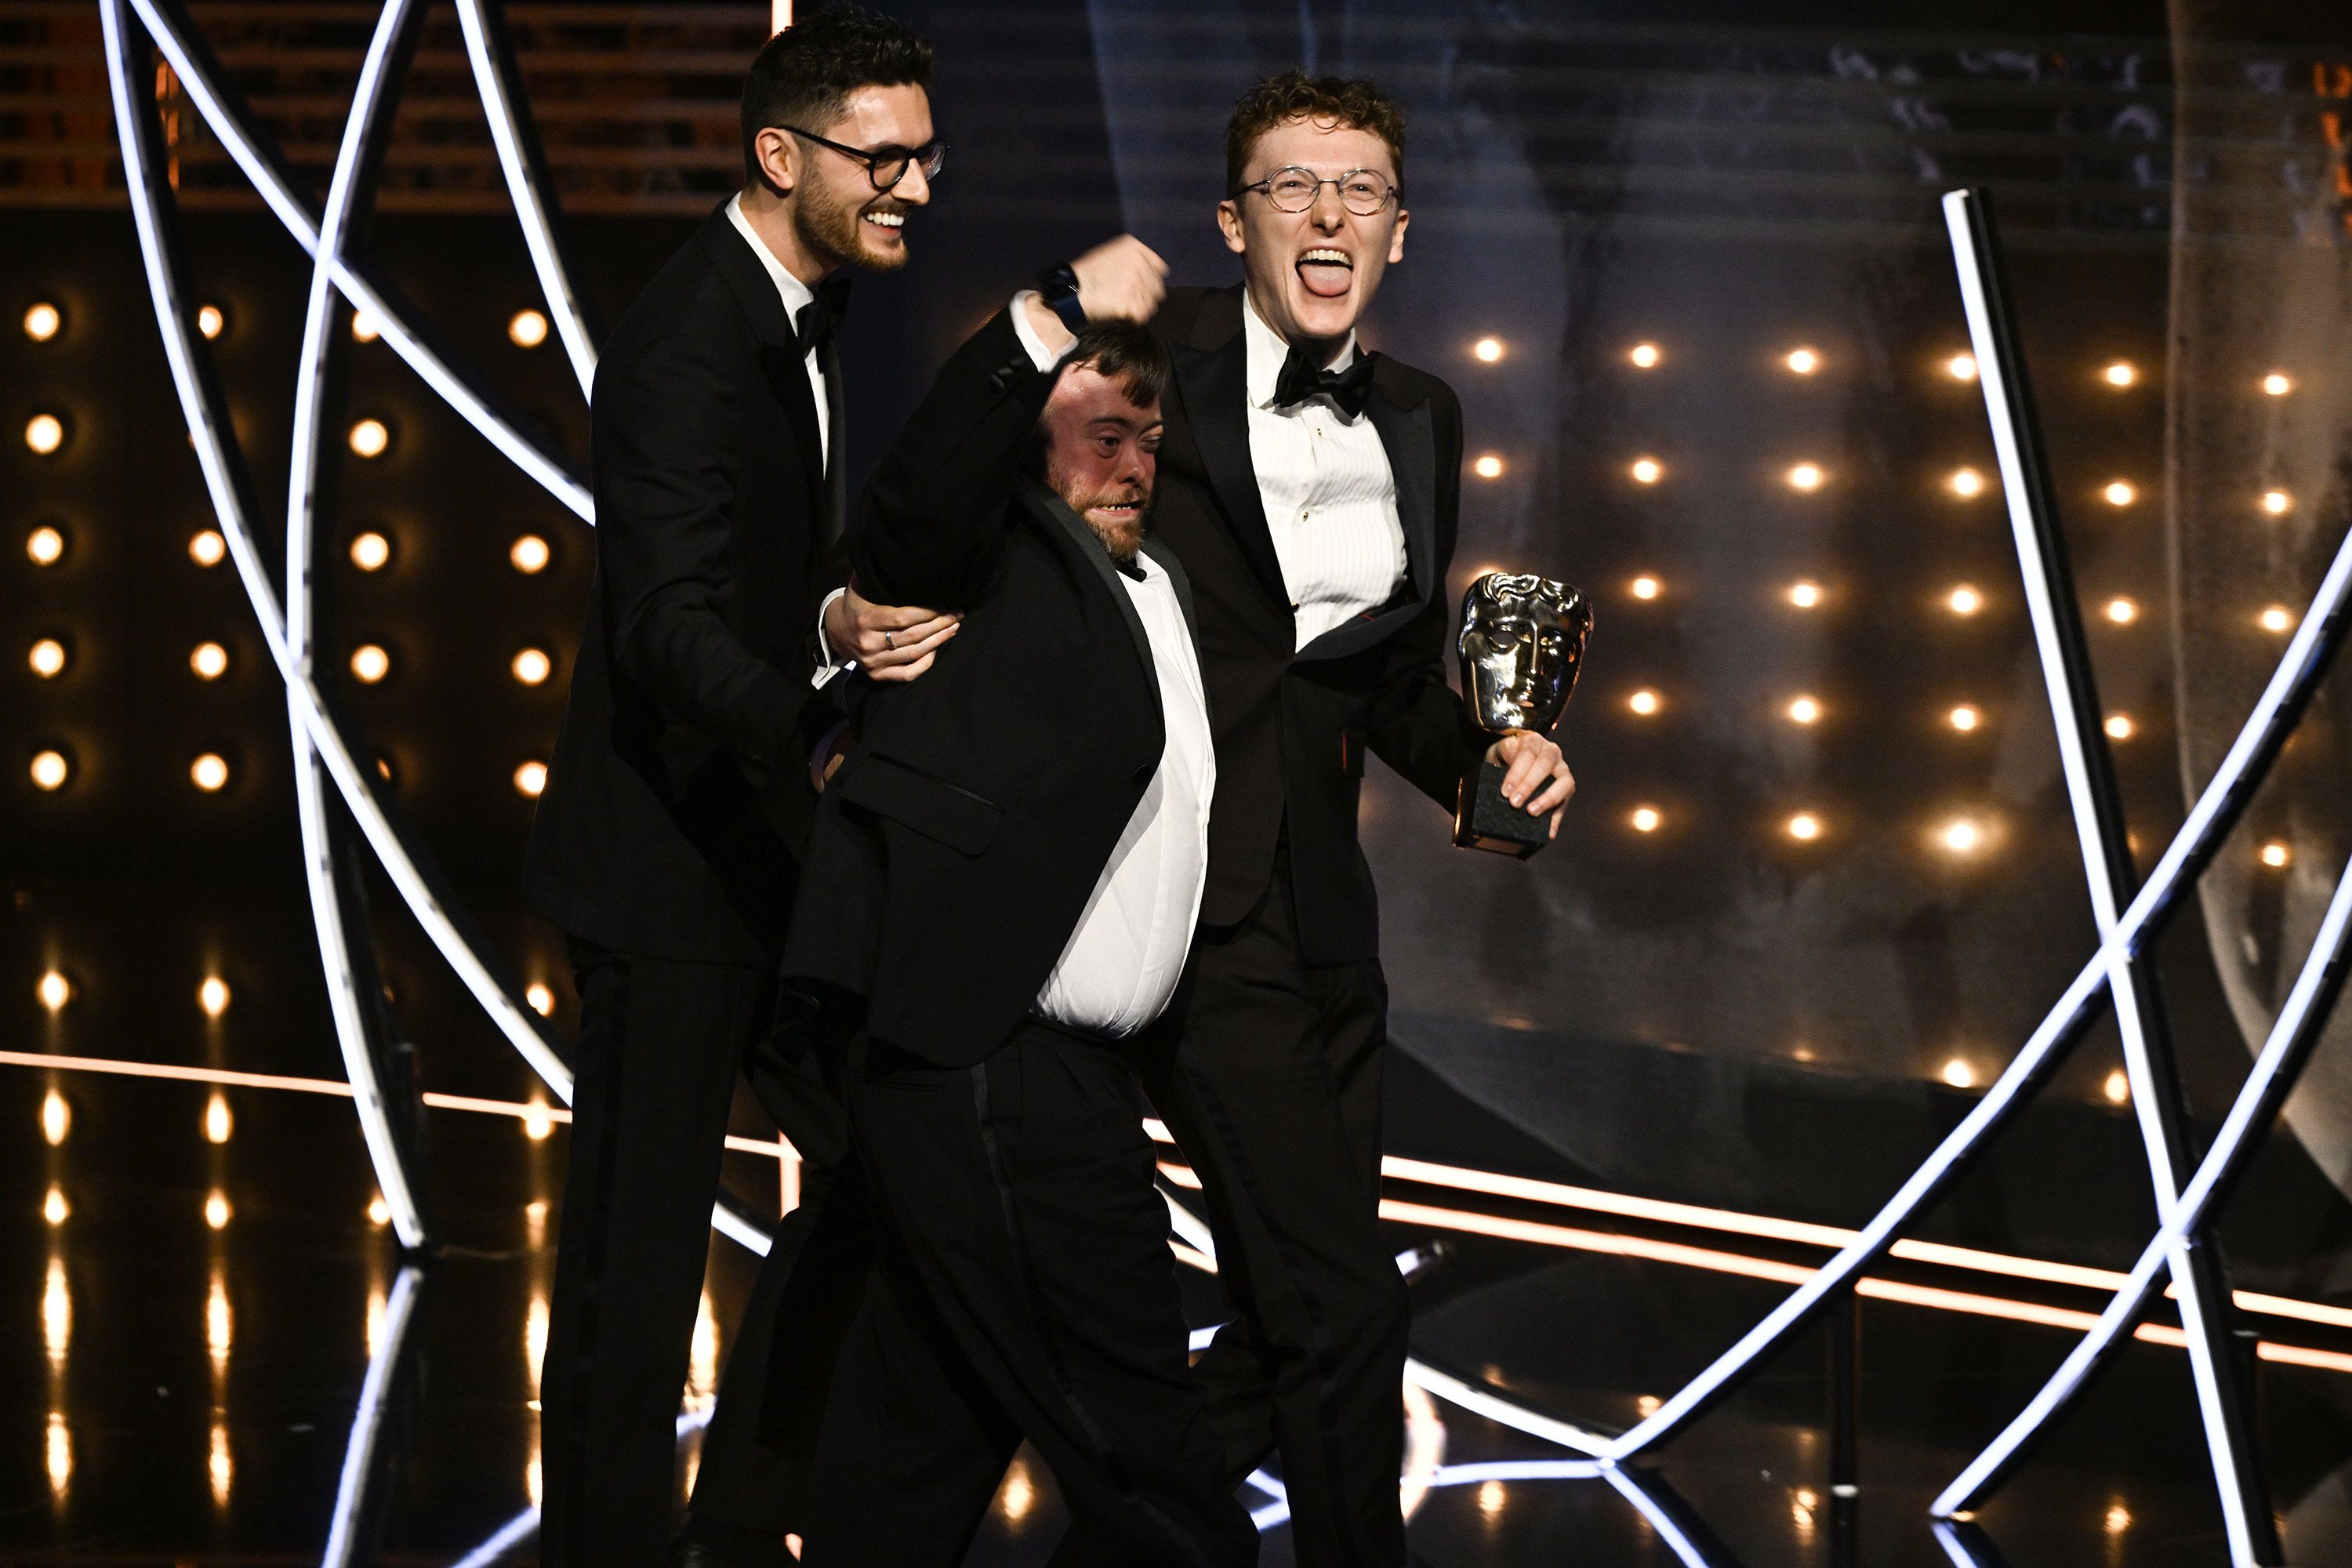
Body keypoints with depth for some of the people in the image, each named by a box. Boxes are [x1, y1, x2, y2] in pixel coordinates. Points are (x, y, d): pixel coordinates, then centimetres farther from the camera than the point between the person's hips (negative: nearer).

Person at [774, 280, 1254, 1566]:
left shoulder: (1158, 587, 23)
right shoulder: (999, 557, -5)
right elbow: (916, 506, -28)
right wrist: (1053, 323, -34)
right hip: (995, 1069, -10)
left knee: (931, 1403, 14)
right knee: (1127, 1420, -6)